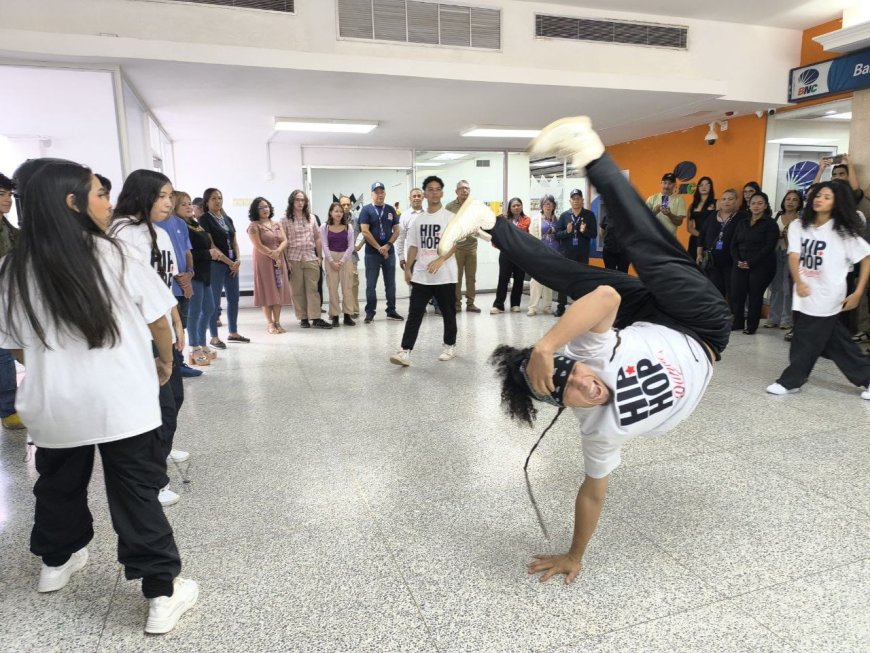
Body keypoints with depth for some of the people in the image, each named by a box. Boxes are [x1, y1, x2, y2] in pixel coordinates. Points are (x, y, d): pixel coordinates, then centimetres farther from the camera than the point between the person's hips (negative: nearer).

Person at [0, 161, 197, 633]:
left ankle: (56, 561, 48)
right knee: (138, 496, 4)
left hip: (53, 404, 4)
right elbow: (157, 319, -3)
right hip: (122, 400, -4)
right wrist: (166, 360, 16)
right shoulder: (113, 254, -10)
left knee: (58, 486, 25)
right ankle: (163, 593, 11)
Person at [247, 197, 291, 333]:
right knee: (267, 291, -4)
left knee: (278, 290, 4)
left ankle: (277, 322, 9)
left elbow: (285, 241, 4)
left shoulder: (277, 225, 14)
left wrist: (277, 251, -15)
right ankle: (270, 323, 1)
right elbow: (258, 246, -13)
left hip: (279, 261, 5)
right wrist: (273, 256, -14)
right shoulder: (254, 226, -5)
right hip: (264, 262, -5)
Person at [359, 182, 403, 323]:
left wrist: (387, 246, -9)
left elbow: (396, 231, 6)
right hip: (372, 253, -3)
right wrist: (379, 248, -12)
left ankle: (391, 311, 16)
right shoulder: (366, 210, -2)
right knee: (371, 284, 1)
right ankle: (370, 312, 9)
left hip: (389, 252, 3)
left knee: (390, 284, 8)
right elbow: (365, 232, -10)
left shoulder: (391, 210, 8)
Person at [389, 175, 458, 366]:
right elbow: (413, 246, 15)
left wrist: (440, 260, -24)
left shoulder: (449, 217, -2)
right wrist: (407, 269, 12)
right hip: (421, 276, 3)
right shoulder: (418, 220, 11)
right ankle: (405, 351, -6)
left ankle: (450, 346, 26)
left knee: (448, 313, 9)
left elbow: (454, 243, -10)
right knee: (414, 313, -3)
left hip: (445, 275, -3)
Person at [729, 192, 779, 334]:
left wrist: (750, 262, -16)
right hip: (740, 266, 4)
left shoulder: (770, 224, 0)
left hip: (760, 266, -4)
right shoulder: (742, 223, 16)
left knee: (755, 296, -1)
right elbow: (734, 244, 11)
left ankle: (751, 325, 9)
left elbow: (769, 247, -9)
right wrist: (738, 261, -7)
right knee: (736, 294, -1)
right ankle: (737, 322, 13)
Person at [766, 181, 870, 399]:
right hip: (805, 294, 4)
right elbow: (794, 256, -6)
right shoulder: (798, 225, 4)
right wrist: (798, 282, -23)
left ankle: (790, 381, 10)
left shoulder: (844, 232, -4)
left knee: (806, 341, -3)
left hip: (827, 297, -4)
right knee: (836, 342, 13)